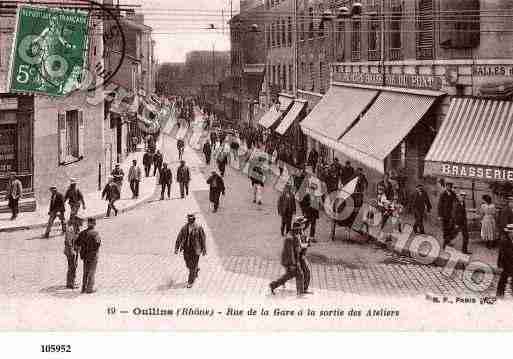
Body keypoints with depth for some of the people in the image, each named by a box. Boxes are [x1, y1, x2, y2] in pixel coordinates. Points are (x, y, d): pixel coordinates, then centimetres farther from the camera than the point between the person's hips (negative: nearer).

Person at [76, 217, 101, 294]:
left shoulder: (83, 233, 2)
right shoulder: (95, 233, -16)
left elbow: (78, 243, 5)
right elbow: (98, 244, -25)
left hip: (85, 255, 5)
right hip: (93, 256, -5)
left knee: (85, 272, 16)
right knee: (91, 272, 4)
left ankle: (84, 288, 20)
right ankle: (90, 288, 4)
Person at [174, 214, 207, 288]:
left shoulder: (199, 228, -9)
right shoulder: (184, 227, 0)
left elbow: (203, 239, -3)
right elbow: (179, 238, 1)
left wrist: (204, 249, 0)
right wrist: (176, 248, -4)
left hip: (195, 249, -4)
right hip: (186, 249, 4)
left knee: (193, 266, 0)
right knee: (188, 265, 16)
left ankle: (190, 282, 11)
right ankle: (196, 270, 49)